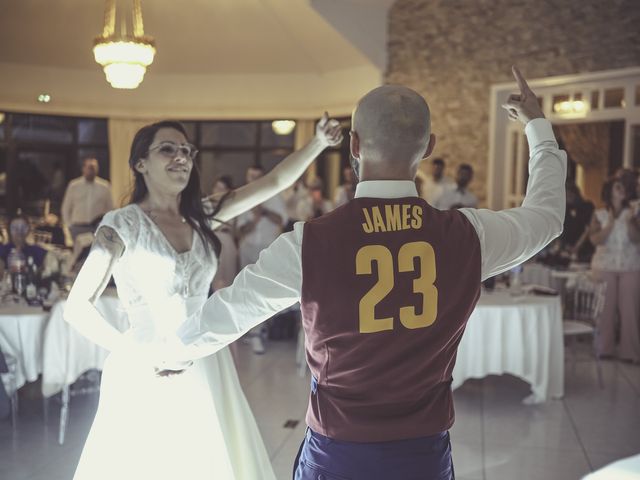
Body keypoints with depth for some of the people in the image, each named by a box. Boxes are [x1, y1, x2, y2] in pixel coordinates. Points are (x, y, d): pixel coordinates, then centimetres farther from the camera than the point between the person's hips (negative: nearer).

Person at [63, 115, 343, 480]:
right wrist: (134, 355, -19)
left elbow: (275, 182, 1)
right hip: (149, 374, -5)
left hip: (205, 367, 5)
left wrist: (319, 142, -10)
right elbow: (78, 307, -11)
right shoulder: (122, 224, -9)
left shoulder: (200, 217, 5)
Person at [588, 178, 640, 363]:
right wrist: (610, 223, -17)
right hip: (605, 266, -1)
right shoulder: (599, 214, 3)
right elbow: (595, 240, -8)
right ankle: (605, 348, 7)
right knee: (607, 307, -2)